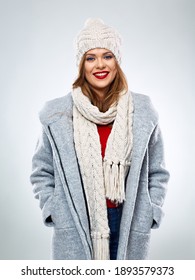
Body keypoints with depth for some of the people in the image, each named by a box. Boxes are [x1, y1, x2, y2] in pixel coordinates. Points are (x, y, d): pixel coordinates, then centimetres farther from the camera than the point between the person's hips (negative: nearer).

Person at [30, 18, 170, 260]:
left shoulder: (142, 112, 0)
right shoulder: (58, 114, -3)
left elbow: (157, 173, 7)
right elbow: (42, 172, 5)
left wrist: (147, 215, 0)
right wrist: (54, 211, -3)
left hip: (128, 225, 1)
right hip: (74, 226, 0)